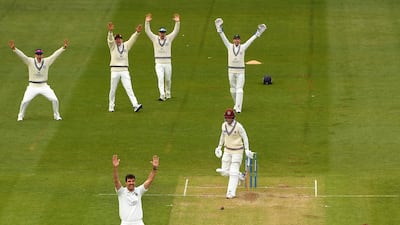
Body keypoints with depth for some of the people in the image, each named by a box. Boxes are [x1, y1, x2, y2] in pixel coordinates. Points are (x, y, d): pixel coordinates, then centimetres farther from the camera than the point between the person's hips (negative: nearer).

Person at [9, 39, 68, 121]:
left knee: (54, 100, -8)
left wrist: (63, 47, -19)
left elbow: (56, 54, -8)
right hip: (33, 87, -1)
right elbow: (21, 55, -19)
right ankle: (20, 116, 12)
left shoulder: (47, 61, -2)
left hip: (44, 86, 1)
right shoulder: (30, 61, -7)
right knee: (25, 101, -13)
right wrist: (14, 48, -34)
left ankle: (56, 115, 14)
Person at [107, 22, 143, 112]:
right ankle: (111, 107, 18)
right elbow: (110, 39, -16)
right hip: (115, 70, -1)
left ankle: (135, 105, -19)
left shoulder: (126, 45, 11)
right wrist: (110, 31, -37)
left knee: (129, 88, -8)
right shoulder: (112, 46, 3)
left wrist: (137, 32, -22)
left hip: (125, 71, 1)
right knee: (113, 90, 6)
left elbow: (132, 39, -2)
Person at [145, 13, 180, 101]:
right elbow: (147, 31, -6)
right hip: (159, 64, -1)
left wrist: (177, 22, -22)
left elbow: (176, 31, -7)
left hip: (167, 63, 1)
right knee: (160, 79, -14)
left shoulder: (169, 38, 3)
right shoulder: (155, 39, 3)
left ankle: (168, 94, 29)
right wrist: (147, 22, -21)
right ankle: (162, 95, -22)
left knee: (168, 80, 10)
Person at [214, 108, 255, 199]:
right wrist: (219, 146, 20)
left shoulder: (238, 126, -17)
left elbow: (245, 137, -12)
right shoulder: (224, 125, -1)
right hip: (227, 150, 6)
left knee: (234, 172, -9)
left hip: (237, 151, -6)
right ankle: (239, 175, 32)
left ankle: (231, 193, -6)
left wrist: (247, 150, -19)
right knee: (224, 172, 5)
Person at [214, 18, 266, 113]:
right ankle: (236, 104, 31)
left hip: (241, 71, -2)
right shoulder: (229, 46, 2)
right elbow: (223, 37, -1)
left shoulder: (243, 47, 0)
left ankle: (238, 108, -13)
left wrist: (258, 33, -6)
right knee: (233, 90, 10)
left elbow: (251, 40, 0)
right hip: (231, 71, 2)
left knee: (239, 89, -9)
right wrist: (219, 28, -8)